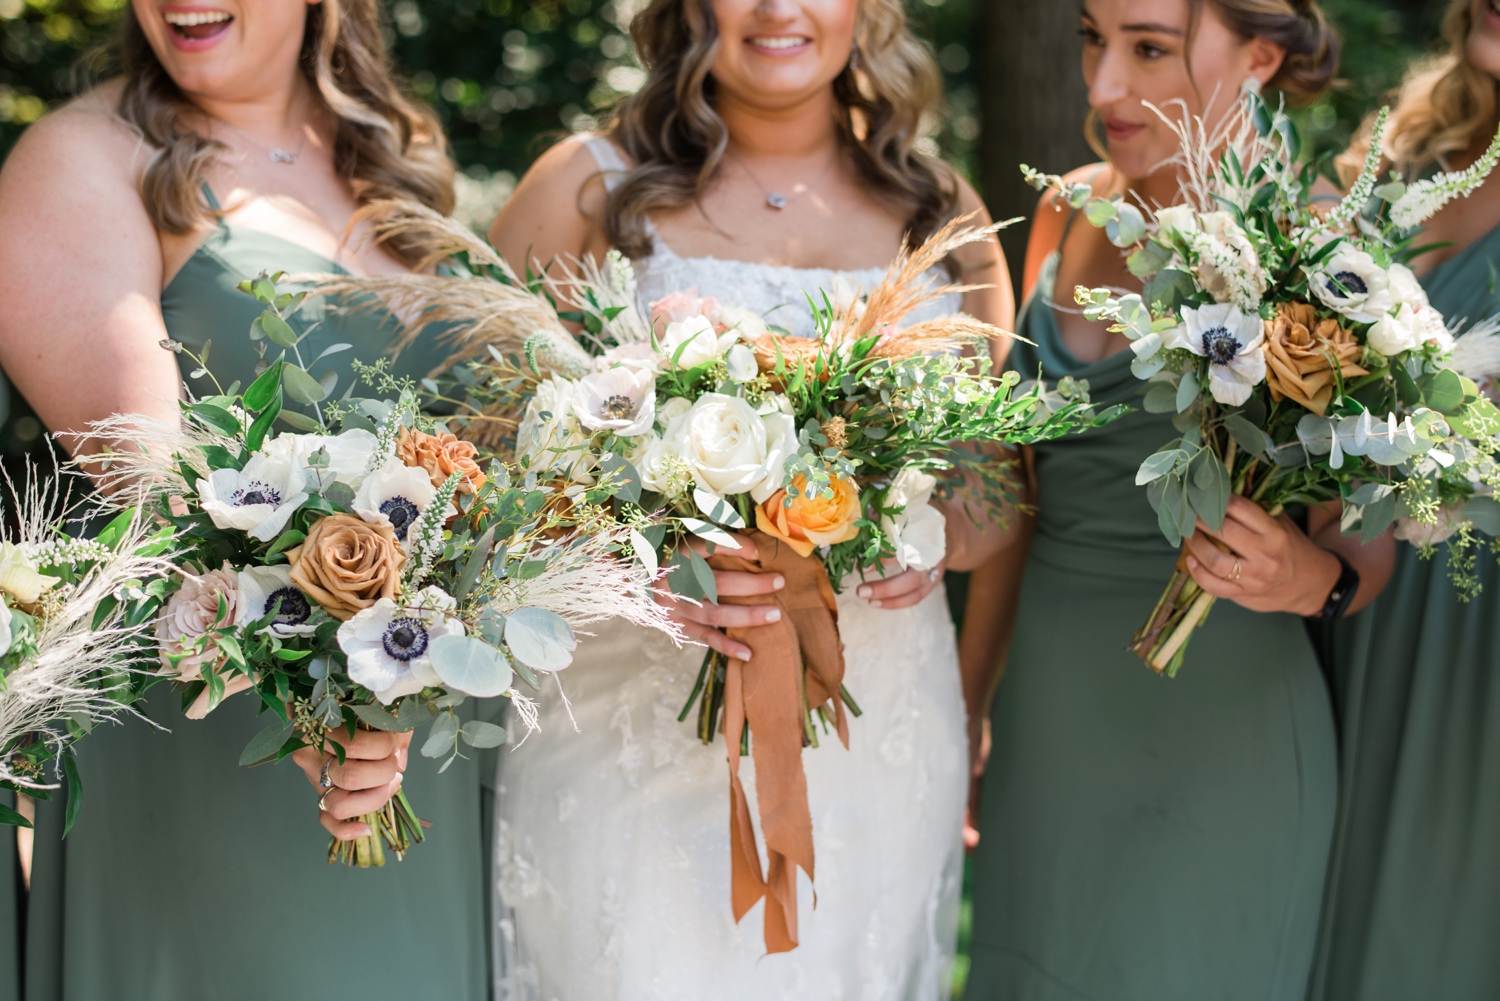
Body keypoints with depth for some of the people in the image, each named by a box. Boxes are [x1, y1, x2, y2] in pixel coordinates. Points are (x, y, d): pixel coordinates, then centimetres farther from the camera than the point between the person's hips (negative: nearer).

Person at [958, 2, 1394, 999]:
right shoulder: (1071, 211, 2)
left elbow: (1369, 545, -6)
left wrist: (1311, 577, -28)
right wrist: (973, 688, 14)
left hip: (1213, 725, -5)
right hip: (1047, 700, 5)